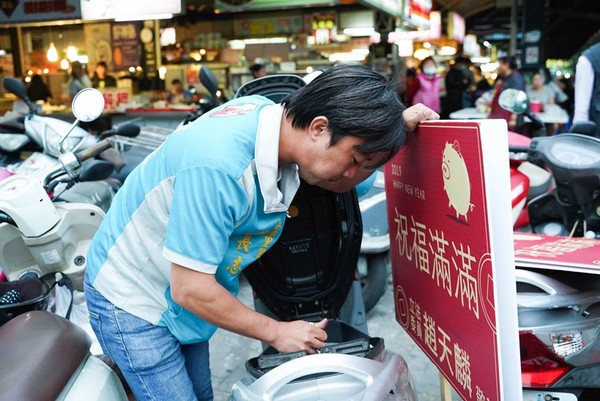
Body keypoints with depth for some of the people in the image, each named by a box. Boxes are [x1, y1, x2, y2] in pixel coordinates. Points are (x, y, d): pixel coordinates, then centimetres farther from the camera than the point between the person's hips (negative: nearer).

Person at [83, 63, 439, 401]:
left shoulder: (271, 113, -13)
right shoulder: (219, 166, -37)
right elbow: (189, 289, -31)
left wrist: (397, 124, -13)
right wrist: (277, 332, -18)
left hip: (179, 297, 8)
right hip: (132, 302, -8)